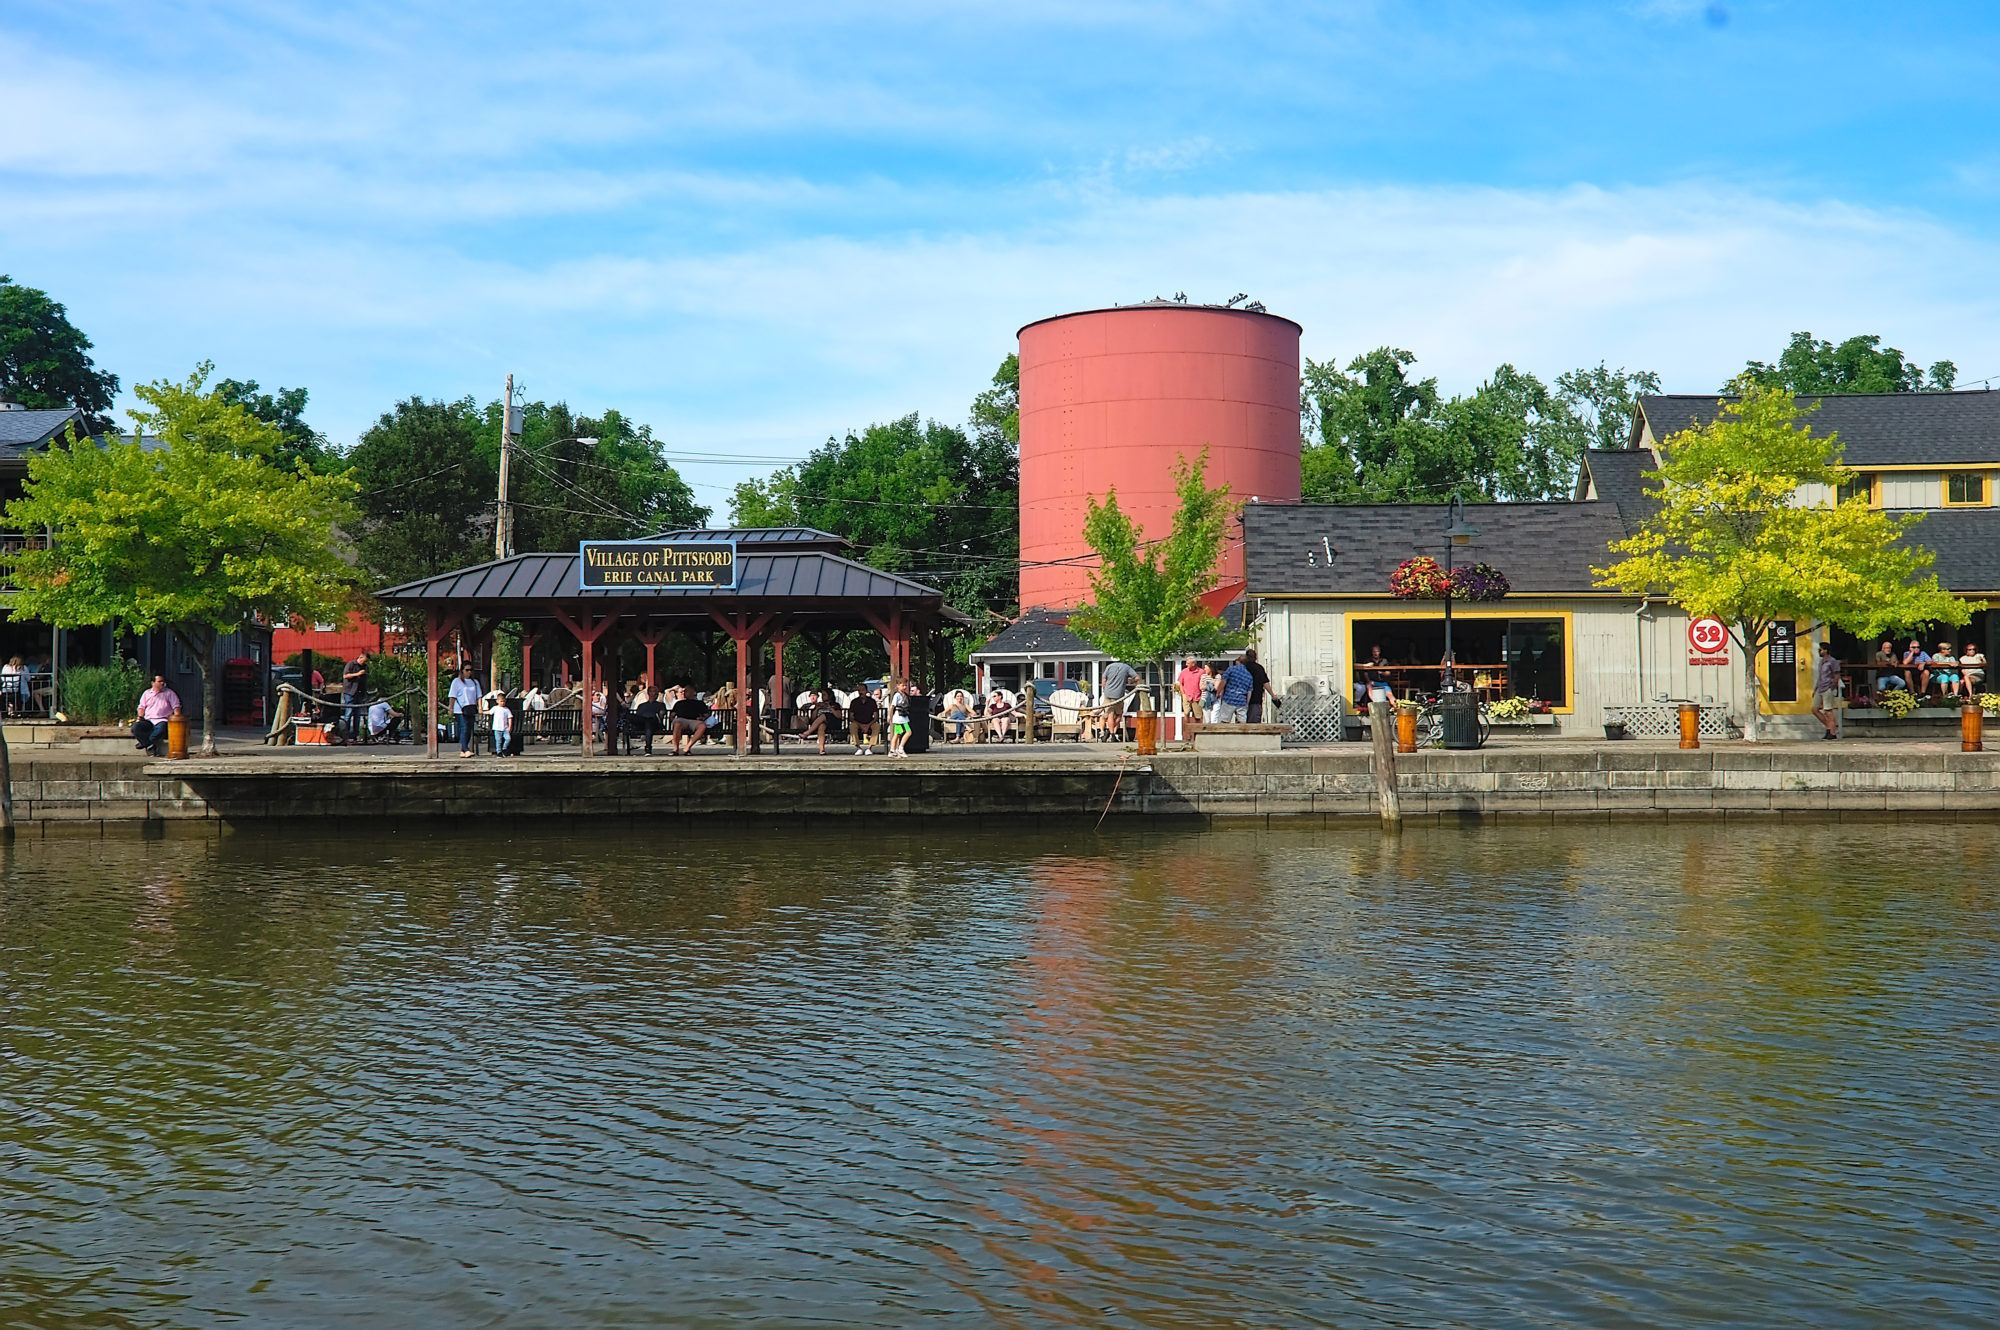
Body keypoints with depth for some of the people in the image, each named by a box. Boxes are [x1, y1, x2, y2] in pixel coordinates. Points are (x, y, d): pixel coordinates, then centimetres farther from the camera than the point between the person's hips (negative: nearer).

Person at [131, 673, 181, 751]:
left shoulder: (169, 693, 13)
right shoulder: (147, 693, 20)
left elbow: (176, 706, 7)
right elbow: (142, 707, 21)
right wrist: (140, 716, 1)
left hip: (161, 720, -3)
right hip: (148, 720, 3)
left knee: (161, 729, -39)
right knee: (135, 727, -28)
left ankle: (145, 743, -20)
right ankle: (150, 746, -26)